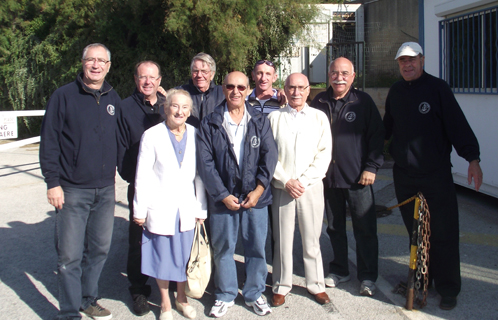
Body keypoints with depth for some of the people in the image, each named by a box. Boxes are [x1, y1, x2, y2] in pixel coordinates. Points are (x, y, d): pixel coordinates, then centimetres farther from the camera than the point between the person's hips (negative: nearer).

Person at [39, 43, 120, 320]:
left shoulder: (113, 99, 9)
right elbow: (49, 141, -5)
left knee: (100, 249, 13)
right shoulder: (64, 96, -4)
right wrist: (53, 182, -10)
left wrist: (120, 171, 11)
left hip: (105, 190, 4)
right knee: (70, 255, 0)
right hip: (72, 190, -4)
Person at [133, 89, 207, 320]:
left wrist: (201, 209, 6)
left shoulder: (195, 135, 1)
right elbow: (142, 176, -5)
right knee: (162, 257, 9)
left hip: (187, 209, 3)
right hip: (160, 209, -2)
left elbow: (200, 175, 4)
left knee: (184, 256, 12)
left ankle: (181, 298, 33)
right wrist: (140, 210, -5)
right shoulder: (152, 136, -6)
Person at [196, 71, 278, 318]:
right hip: (222, 198, -1)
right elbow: (205, 163, -5)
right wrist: (223, 195, -10)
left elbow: (269, 156, 0)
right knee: (223, 248, 9)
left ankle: (254, 294, 27)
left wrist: (258, 190, -9)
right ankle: (225, 295, 27)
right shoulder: (209, 124, 0)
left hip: (255, 196, 1)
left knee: (256, 247, 9)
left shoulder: (260, 122, 5)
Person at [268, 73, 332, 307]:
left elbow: (324, 154, 1)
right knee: (282, 239, 5)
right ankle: (281, 286, 18)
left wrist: (303, 181, -8)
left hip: (310, 187, 0)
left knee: (312, 239, 6)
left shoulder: (319, 117, 5)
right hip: (282, 188, 0)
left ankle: (315, 285, 21)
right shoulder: (274, 117, 4)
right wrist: (286, 181, -8)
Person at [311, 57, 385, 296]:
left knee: (365, 229, 2)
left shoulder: (363, 101, 0)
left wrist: (371, 167, -8)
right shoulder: (320, 102, 7)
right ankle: (339, 270, 29)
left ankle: (368, 277, 15)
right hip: (327, 176, 3)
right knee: (334, 228, 13)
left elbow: (377, 135, 0)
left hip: (357, 178, -3)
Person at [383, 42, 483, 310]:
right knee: (415, 232, 12)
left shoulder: (437, 88, -4)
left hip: (436, 174, -4)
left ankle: (448, 289, 10)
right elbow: (387, 127, 23)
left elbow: (457, 123, -10)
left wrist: (472, 158, -18)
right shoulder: (395, 92, 10)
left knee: (443, 234, -1)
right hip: (404, 175, 4)